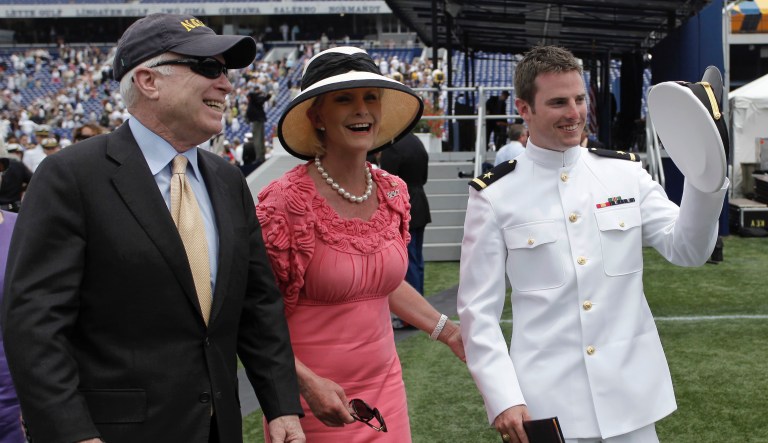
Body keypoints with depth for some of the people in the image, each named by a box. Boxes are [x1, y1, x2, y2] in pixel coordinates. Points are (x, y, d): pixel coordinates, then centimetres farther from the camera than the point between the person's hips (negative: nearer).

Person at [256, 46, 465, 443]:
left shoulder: (392, 193, 2)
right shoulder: (286, 201, -16)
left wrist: (450, 333, 12)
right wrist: (307, 381, -23)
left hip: (384, 385, 6)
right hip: (315, 400, -5)